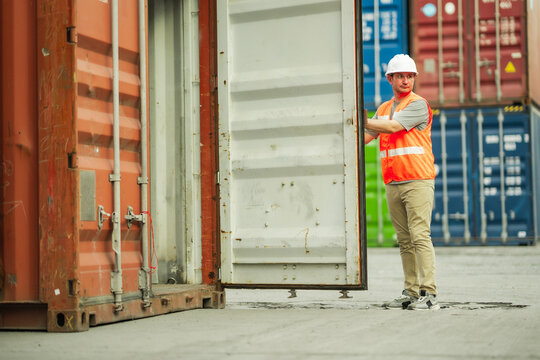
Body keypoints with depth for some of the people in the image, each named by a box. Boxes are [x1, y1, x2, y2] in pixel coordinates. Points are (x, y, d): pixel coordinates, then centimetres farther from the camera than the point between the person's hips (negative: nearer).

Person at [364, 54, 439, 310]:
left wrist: (362, 121, -8)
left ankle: (429, 294, -12)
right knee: (404, 240, 6)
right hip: (392, 184, 6)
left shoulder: (419, 104, -3)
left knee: (420, 236, -11)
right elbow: (364, 137, 18)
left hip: (418, 181, -6)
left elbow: (393, 127, -15)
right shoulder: (383, 109, 19)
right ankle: (411, 293, 8)